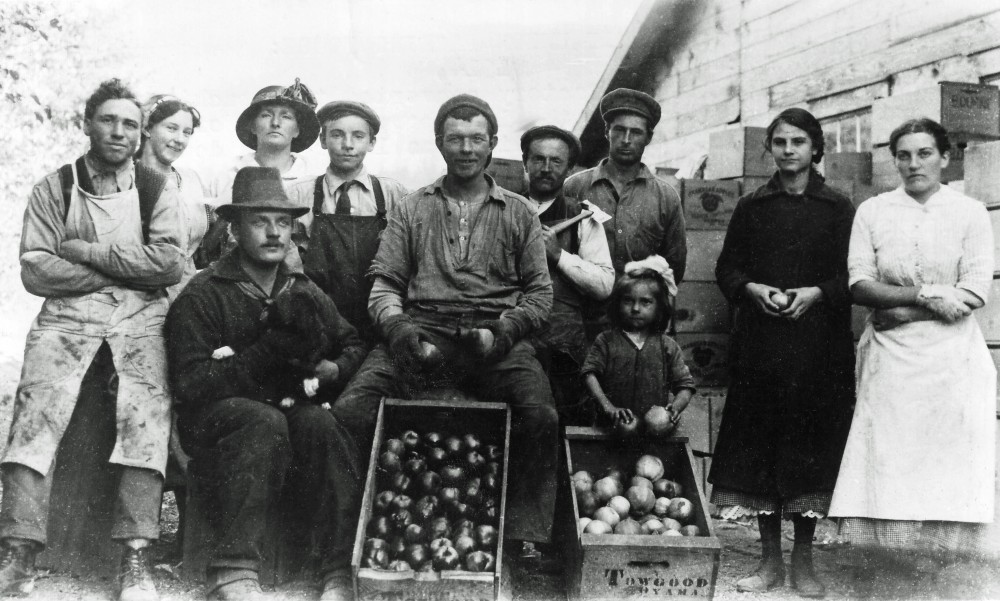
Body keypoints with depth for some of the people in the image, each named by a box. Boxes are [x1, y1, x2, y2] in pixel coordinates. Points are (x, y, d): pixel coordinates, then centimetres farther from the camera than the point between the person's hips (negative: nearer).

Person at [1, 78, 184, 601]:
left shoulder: (156, 190, 12)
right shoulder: (54, 189, 12)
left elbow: (170, 264, -3)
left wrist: (86, 251, -5)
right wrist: (126, 270, -5)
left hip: (140, 316, 0)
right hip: (68, 315, 1)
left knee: (147, 405, -25)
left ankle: (136, 558, -27)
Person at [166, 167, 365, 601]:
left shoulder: (305, 293, 15)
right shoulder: (202, 297, -2)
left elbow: (353, 345, 24)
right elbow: (190, 386, -12)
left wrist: (335, 368, -1)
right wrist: (272, 349, -18)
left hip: (290, 407, 4)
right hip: (216, 421, -4)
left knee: (317, 422, -30)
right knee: (265, 422, -36)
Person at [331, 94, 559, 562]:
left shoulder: (518, 213, 17)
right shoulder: (412, 209, 19)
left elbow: (540, 292, 11)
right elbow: (383, 283, 12)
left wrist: (501, 332, -8)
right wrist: (396, 325, -10)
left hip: (496, 337, 0)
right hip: (423, 333, 1)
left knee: (540, 416, -31)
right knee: (350, 409, -26)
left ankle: (524, 539, -18)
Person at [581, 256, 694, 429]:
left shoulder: (667, 346, 11)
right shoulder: (606, 340, 9)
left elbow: (685, 386, 11)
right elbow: (590, 374, -1)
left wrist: (675, 407, -11)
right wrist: (608, 407, -15)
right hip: (612, 426, -1)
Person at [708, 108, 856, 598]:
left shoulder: (838, 208, 7)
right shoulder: (751, 207, 11)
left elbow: (852, 274, 4)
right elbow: (726, 268, 9)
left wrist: (816, 292, -12)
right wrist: (753, 289, -9)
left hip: (819, 343, -1)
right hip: (759, 342, 1)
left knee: (810, 443, -1)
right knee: (760, 443, 0)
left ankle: (803, 561, 10)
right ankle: (770, 559, 10)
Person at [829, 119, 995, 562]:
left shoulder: (970, 212, 4)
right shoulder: (872, 211, 7)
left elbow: (975, 293, -5)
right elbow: (859, 285, -2)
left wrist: (902, 310, -10)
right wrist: (926, 294, -13)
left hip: (953, 358, 0)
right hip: (890, 357, 1)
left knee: (950, 470, -1)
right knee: (886, 467, -3)